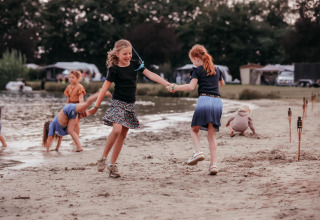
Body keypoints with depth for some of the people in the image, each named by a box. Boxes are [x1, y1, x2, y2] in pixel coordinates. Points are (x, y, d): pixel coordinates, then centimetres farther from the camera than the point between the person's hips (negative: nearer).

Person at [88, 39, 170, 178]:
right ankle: (103, 158, -7)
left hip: (130, 105, 5)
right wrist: (96, 106, -8)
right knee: (117, 130, -24)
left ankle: (112, 165, 10)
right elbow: (104, 88, -7)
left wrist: (166, 84, -10)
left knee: (123, 135, 3)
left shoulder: (135, 65, 6)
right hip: (118, 103, -5)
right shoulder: (114, 69, -7)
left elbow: (151, 75, 1)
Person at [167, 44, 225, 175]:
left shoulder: (198, 71, 4)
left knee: (194, 129, 14)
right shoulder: (216, 70, 20)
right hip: (217, 101, 5)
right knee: (211, 135, 8)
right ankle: (213, 163, -2)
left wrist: (175, 88, -1)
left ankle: (198, 152, -10)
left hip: (204, 99, -4)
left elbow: (191, 87, -10)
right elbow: (222, 83, 38)